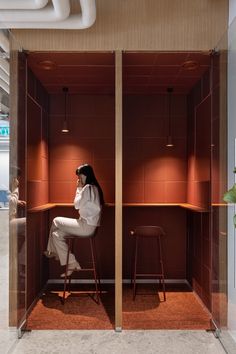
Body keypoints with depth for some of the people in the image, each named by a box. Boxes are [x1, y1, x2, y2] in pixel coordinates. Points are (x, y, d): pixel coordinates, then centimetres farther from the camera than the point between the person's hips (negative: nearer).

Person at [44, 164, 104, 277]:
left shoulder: (88, 188, -16)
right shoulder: (93, 187, 15)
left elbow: (77, 205, -10)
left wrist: (79, 189, -2)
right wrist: (80, 189, 12)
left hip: (86, 226, -9)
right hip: (88, 224, 9)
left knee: (56, 221, -1)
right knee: (56, 234, 7)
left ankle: (51, 251, 13)